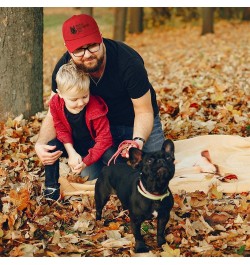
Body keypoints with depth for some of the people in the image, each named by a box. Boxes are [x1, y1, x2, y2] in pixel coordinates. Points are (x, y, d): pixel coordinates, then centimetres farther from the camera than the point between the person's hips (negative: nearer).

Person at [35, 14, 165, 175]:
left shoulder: (129, 62, -33)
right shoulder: (64, 68, -22)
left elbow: (143, 111, -24)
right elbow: (55, 114, -17)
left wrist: (138, 141, -45)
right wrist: (41, 144, -37)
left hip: (137, 123, -2)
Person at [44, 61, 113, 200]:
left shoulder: (96, 109, -31)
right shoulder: (56, 103, -20)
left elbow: (104, 139, -27)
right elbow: (61, 129, -9)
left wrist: (86, 161, -31)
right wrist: (71, 152, -22)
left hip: (93, 145, -3)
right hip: (73, 144, 3)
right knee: (51, 146, -23)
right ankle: (51, 186, -7)